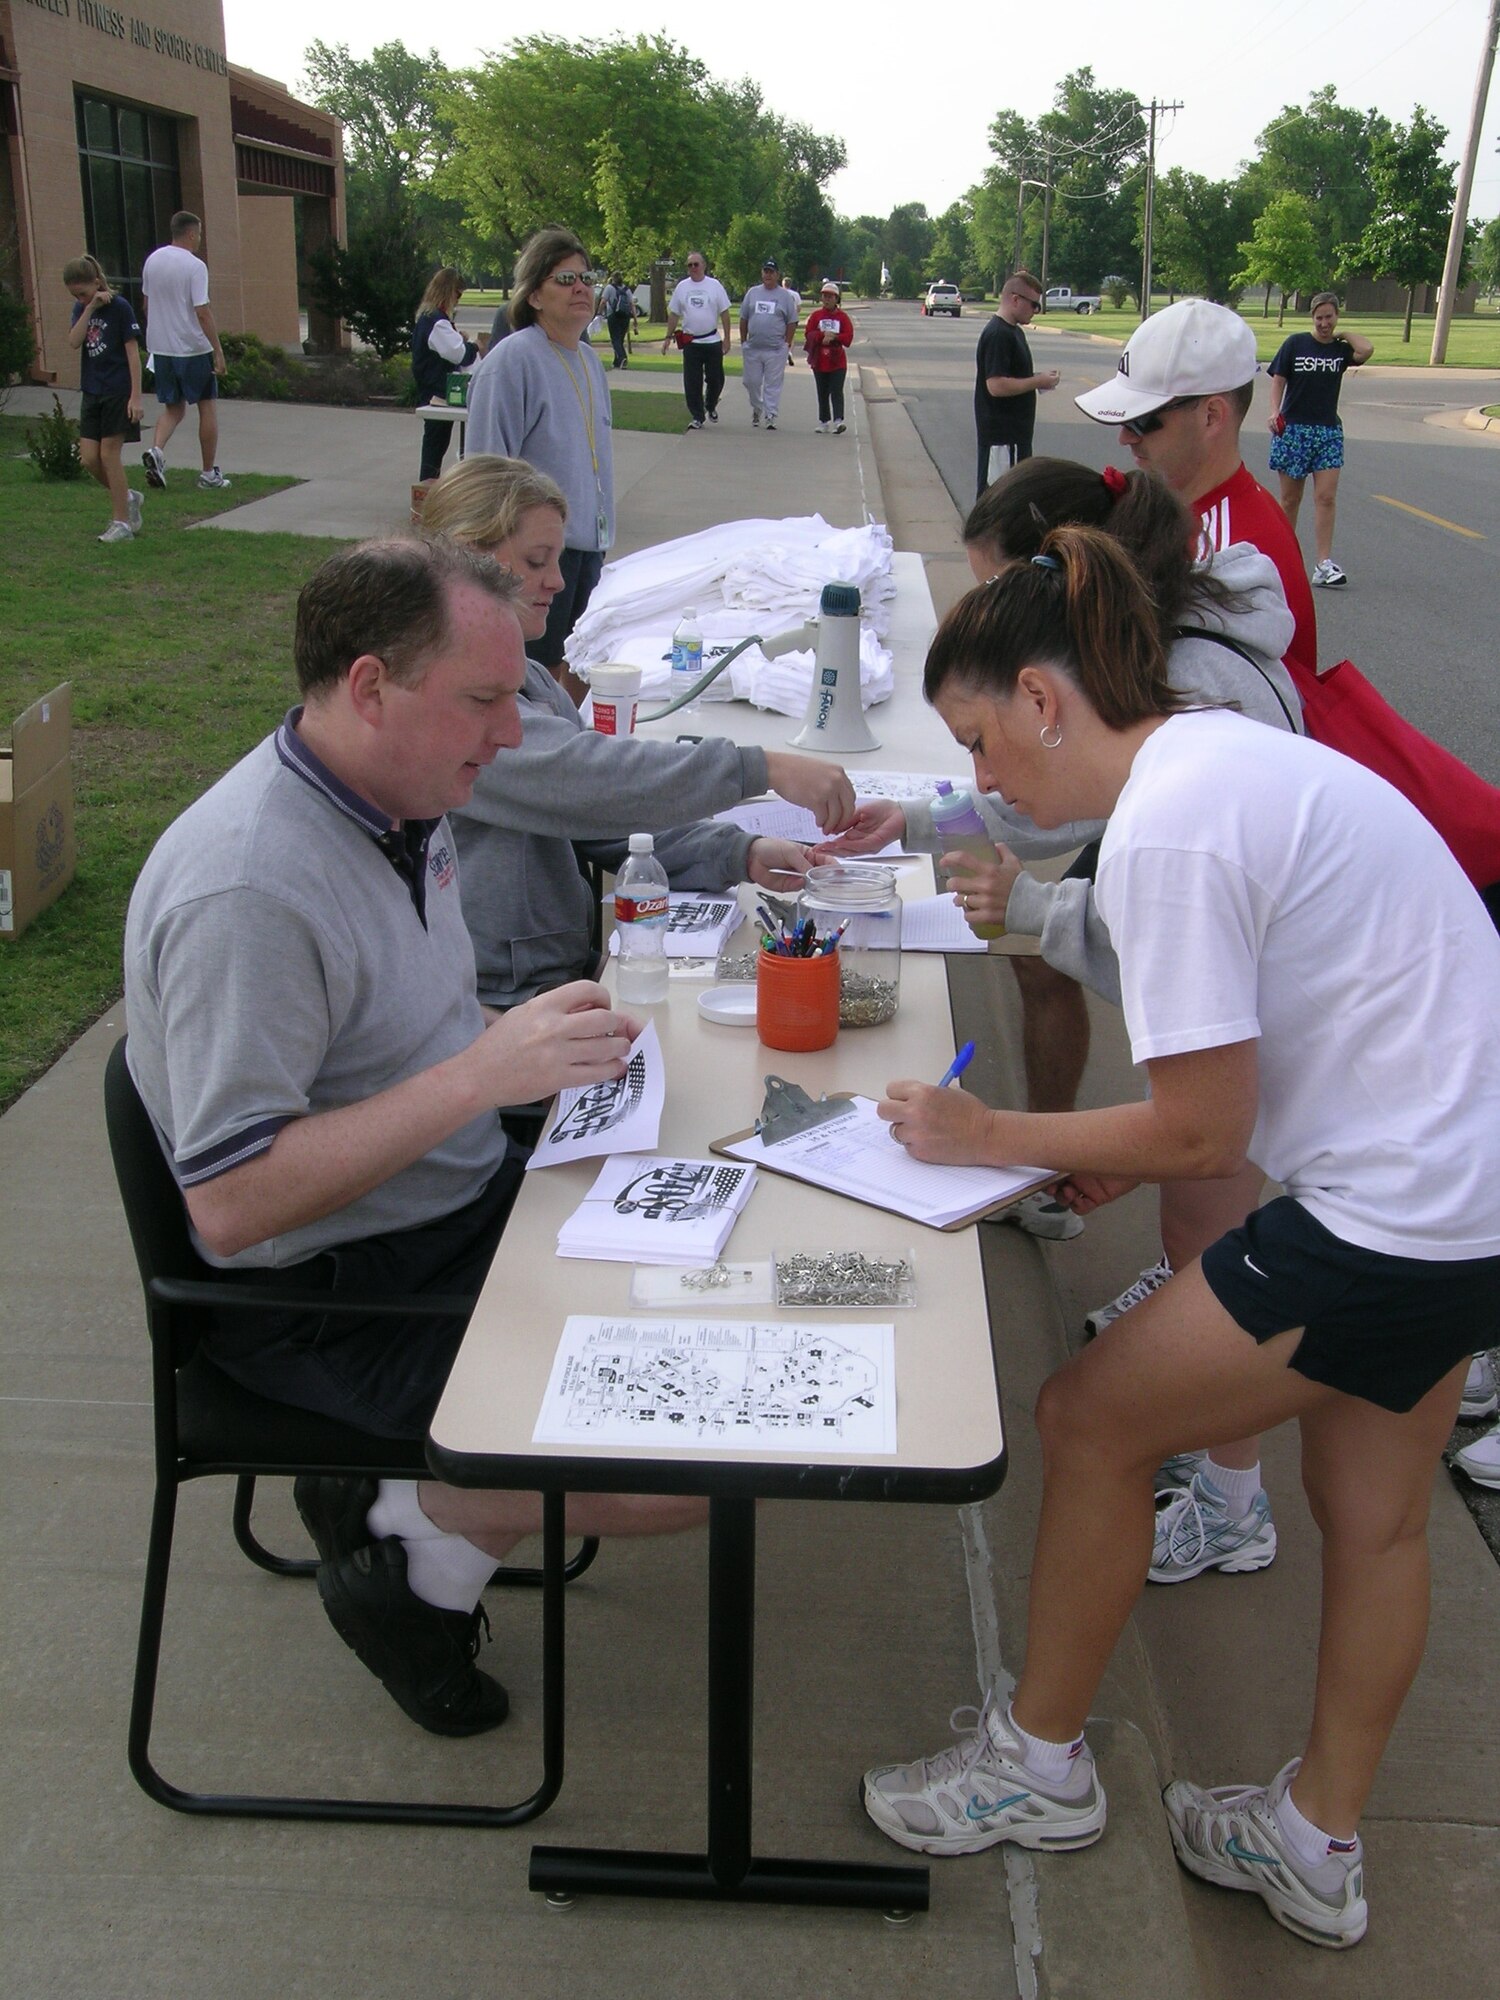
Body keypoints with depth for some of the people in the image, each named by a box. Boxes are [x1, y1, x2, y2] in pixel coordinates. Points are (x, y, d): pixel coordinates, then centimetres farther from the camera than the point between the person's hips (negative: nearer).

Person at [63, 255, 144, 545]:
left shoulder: (119, 307, -9)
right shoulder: (81, 308, 8)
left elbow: (132, 351, -10)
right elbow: (74, 342, -7)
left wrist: (136, 395, -15)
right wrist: (90, 308, -13)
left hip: (118, 391, -6)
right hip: (92, 392, 6)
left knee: (109, 454, -5)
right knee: (89, 458, 1)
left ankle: (122, 523, 3)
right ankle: (127, 497, 25)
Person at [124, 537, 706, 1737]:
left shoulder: (400, 801, 2)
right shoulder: (247, 892, -27)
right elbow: (230, 1204, -28)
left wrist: (539, 1042, -1)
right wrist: (484, 1072, -30)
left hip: (461, 1204, 9)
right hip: (329, 1296, -9)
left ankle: (403, 1483, 13)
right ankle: (414, 1554, 9)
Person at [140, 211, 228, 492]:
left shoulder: (152, 260, 7)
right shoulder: (194, 266, -14)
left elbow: (147, 303, 16)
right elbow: (202, 312, -19)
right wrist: (218, 351, -16)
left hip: (160, 347, 6)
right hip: (193, 348, -6)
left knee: (173, 407, 16)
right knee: (207, 408, 7)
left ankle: (156, 449, -10)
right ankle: (209, 473, 11)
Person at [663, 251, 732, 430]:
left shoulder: (715, 285, 1)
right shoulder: (681, 287, 4)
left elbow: (724, 313, 3)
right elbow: (673, 315, 9)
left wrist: (727, 338, -2)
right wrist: (668, 337, 4)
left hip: (713, 341, -1)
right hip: (691, 342, 1)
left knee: (715, 379, 6)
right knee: (692, 383, -2)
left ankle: (710, 407, 31)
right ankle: (697, 417, 6)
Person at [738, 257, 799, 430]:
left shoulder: (785, 295, 4)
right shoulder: (752, 293, 11)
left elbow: (792, 322, 3)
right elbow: (743, 318, 13)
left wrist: (787, 344, -3)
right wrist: (743, 341, 8)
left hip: (776, 349, -3)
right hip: (752, 348, 3)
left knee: (773, 384, -4)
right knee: (752, 382, 7)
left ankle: (771, 417, -3)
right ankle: (756, 409, 29)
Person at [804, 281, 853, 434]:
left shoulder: (843, 316, 1)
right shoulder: (816, 315, 4)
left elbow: (848, 337, -6)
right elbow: (809, 335, -6)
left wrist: (833, 337, -18)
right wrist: (823, 335, -19)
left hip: (837, 361, -2)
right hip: (819, 361, 2)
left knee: (836, 392, -11)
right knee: (822, 393, 10)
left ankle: (838, 421, -19)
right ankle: (824, 422, 19)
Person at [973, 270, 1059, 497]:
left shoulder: (1014, 331, 14)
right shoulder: (997, 334, -18)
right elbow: (996, 385, -25)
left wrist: (1038, 377, 6)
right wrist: (1037, 382, -16)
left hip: (1015, 430, 11)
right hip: (1000, 433, -11)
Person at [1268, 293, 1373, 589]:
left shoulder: (1341, 349, 5)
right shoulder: (1295, 343, 2)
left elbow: (1366, 350, -15)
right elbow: (1278, 380, 1)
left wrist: (1342, 334, 1)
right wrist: (1275, 411, -14)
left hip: (1328, 431, 1)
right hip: (1293, 428, -1)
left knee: (1326, 497, -8)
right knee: (1290, 498, 6)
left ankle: (1324, 566, -12)